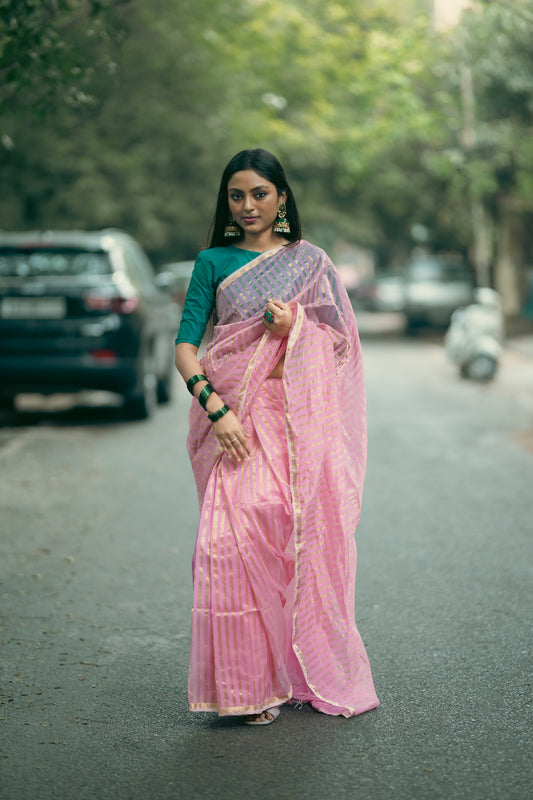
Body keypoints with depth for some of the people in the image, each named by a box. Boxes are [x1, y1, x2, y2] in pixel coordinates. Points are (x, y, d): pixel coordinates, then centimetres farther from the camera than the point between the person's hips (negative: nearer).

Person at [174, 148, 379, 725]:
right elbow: (185, 347, 1)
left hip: (299, 418, 1)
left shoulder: (310, 260, 12)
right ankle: (252, 683, -4)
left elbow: (340, 342, 11)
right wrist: (215, 409, -13)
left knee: (305, 537, -4)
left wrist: (295, 326, -8)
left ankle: (308, 672, 14)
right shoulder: (213, 262, 9)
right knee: (236, 535, -13)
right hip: (236, 420, -1)